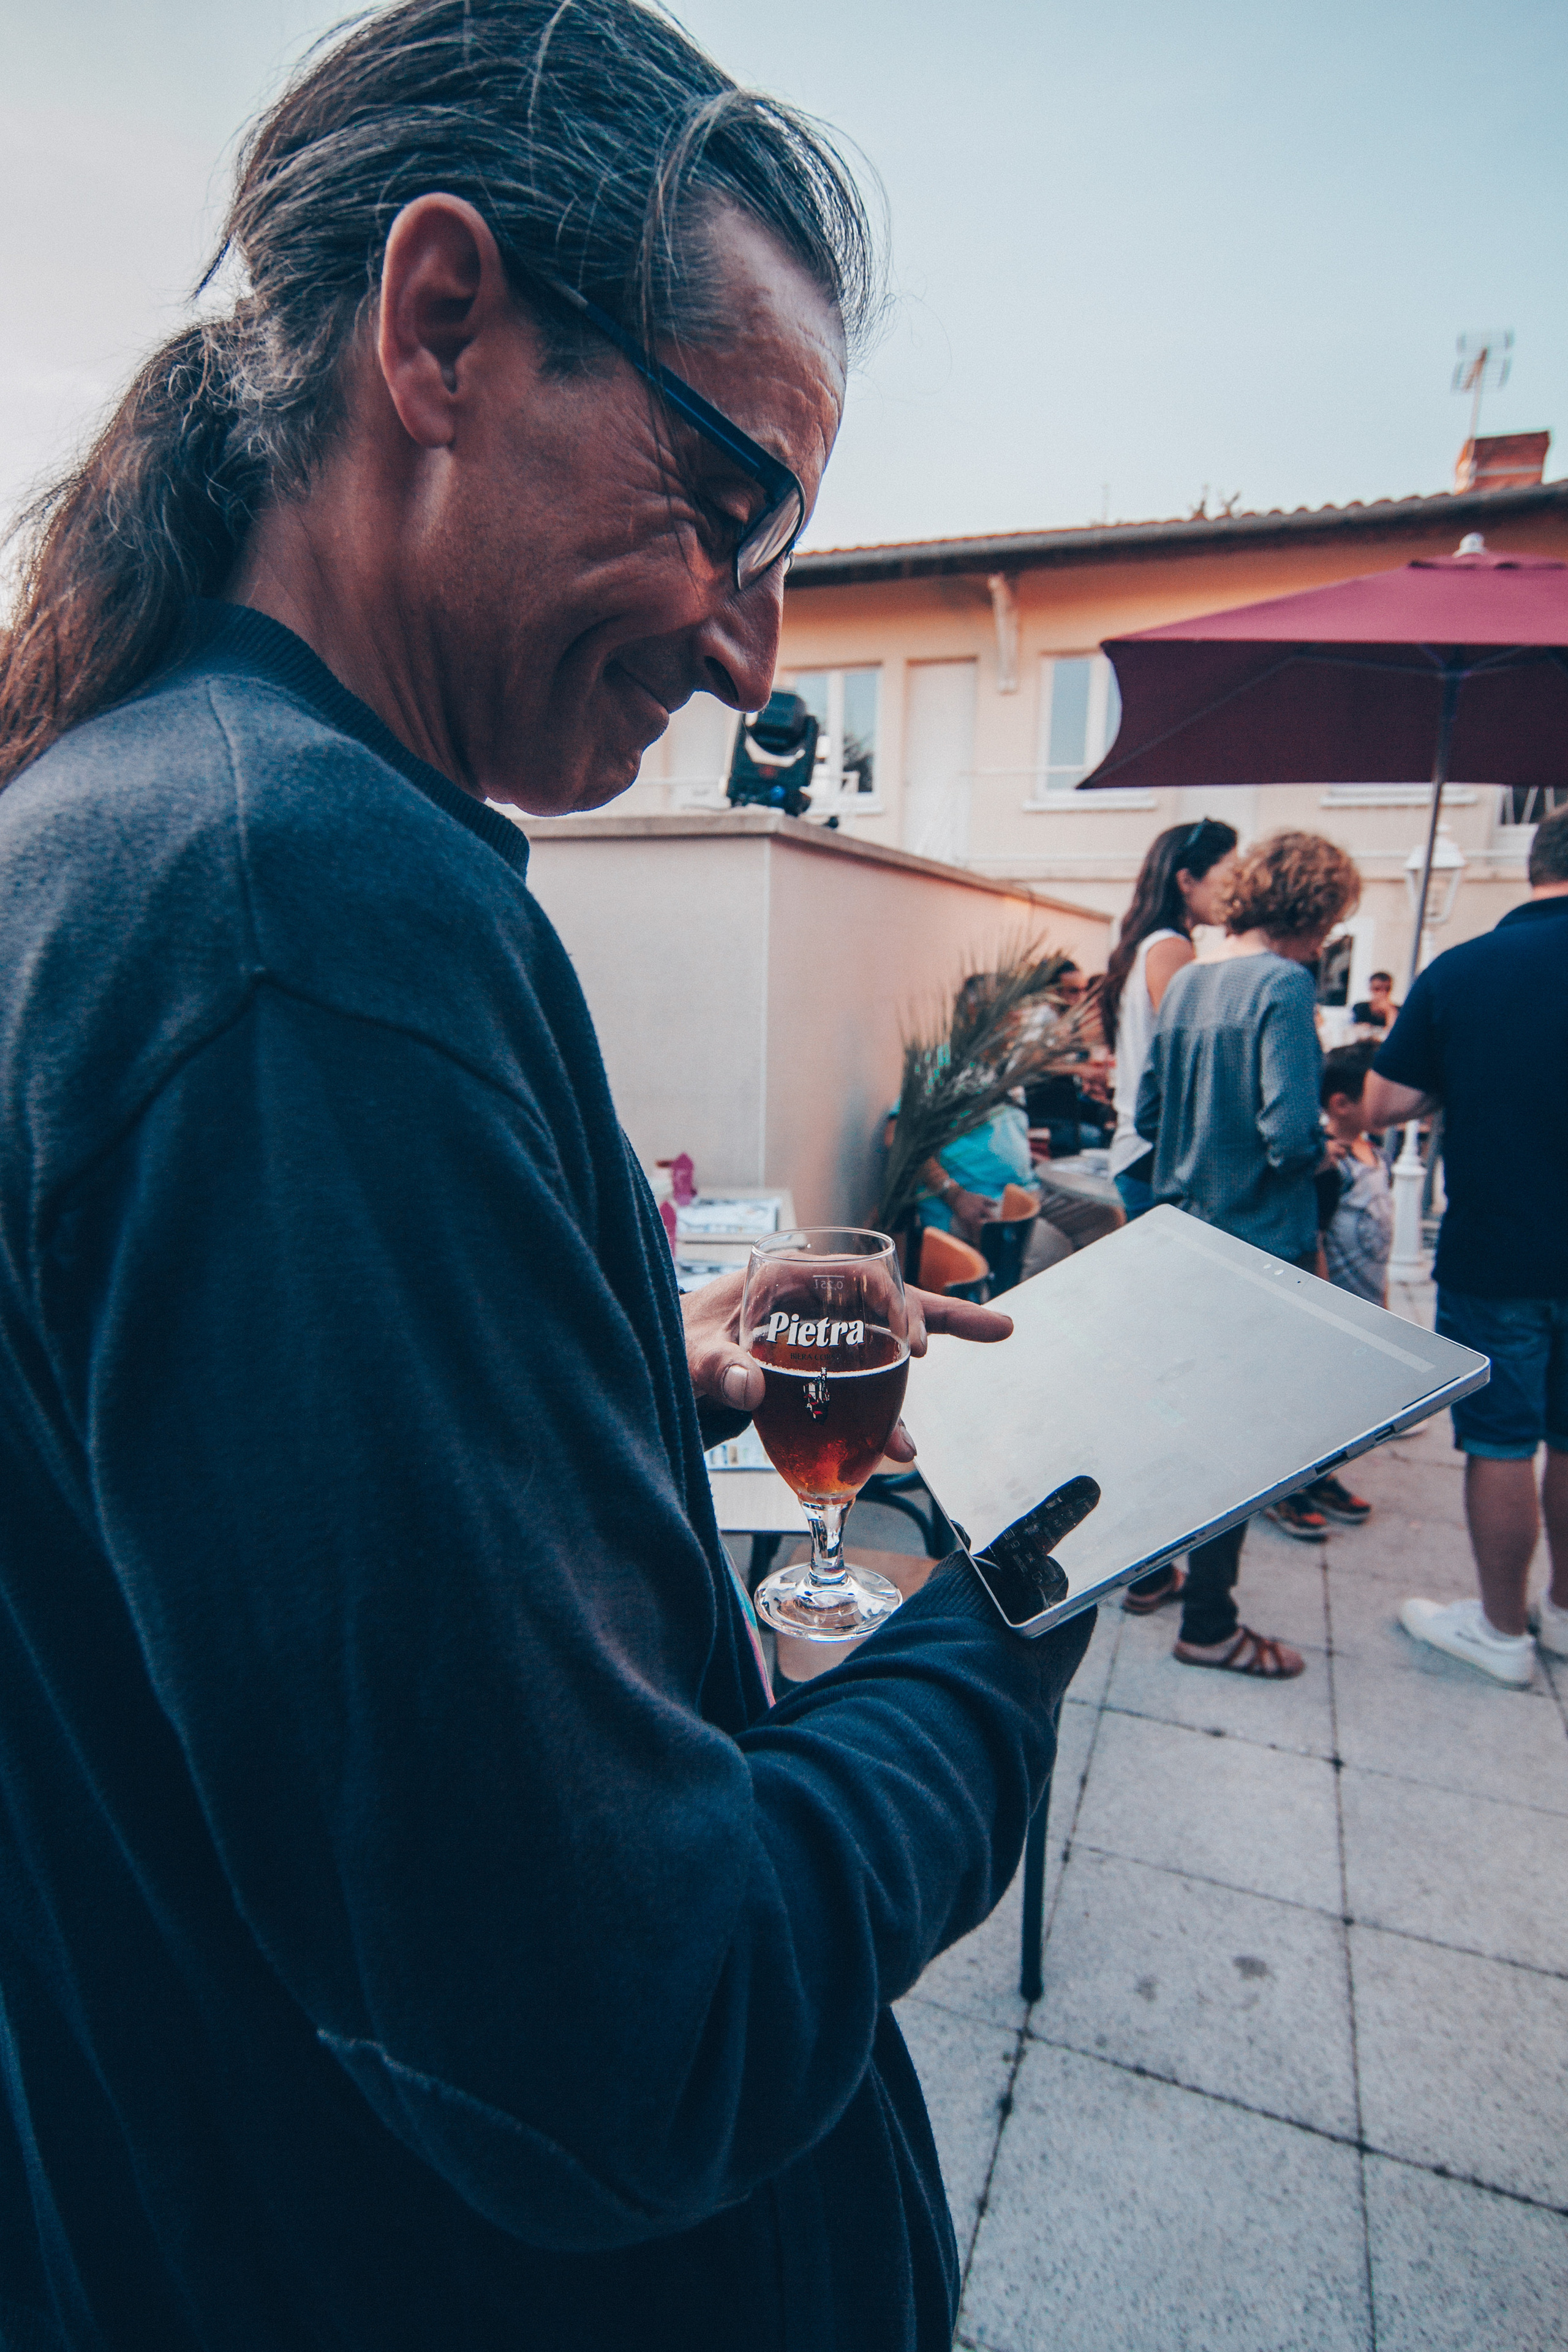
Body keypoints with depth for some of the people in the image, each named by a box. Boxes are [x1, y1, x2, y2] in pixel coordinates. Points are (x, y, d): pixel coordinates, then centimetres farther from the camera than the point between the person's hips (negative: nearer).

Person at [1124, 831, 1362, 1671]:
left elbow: (1148, 1114, 10)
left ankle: (1147, 1571, 33)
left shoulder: (1184, 982, 7)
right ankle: (1208, 1624, 16)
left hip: (1180, 1233, 8)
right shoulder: (1283, 985, -16)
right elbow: (1291, 1131, -24)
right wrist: (1316, 1155, -4)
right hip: (1260, 1244, -7)